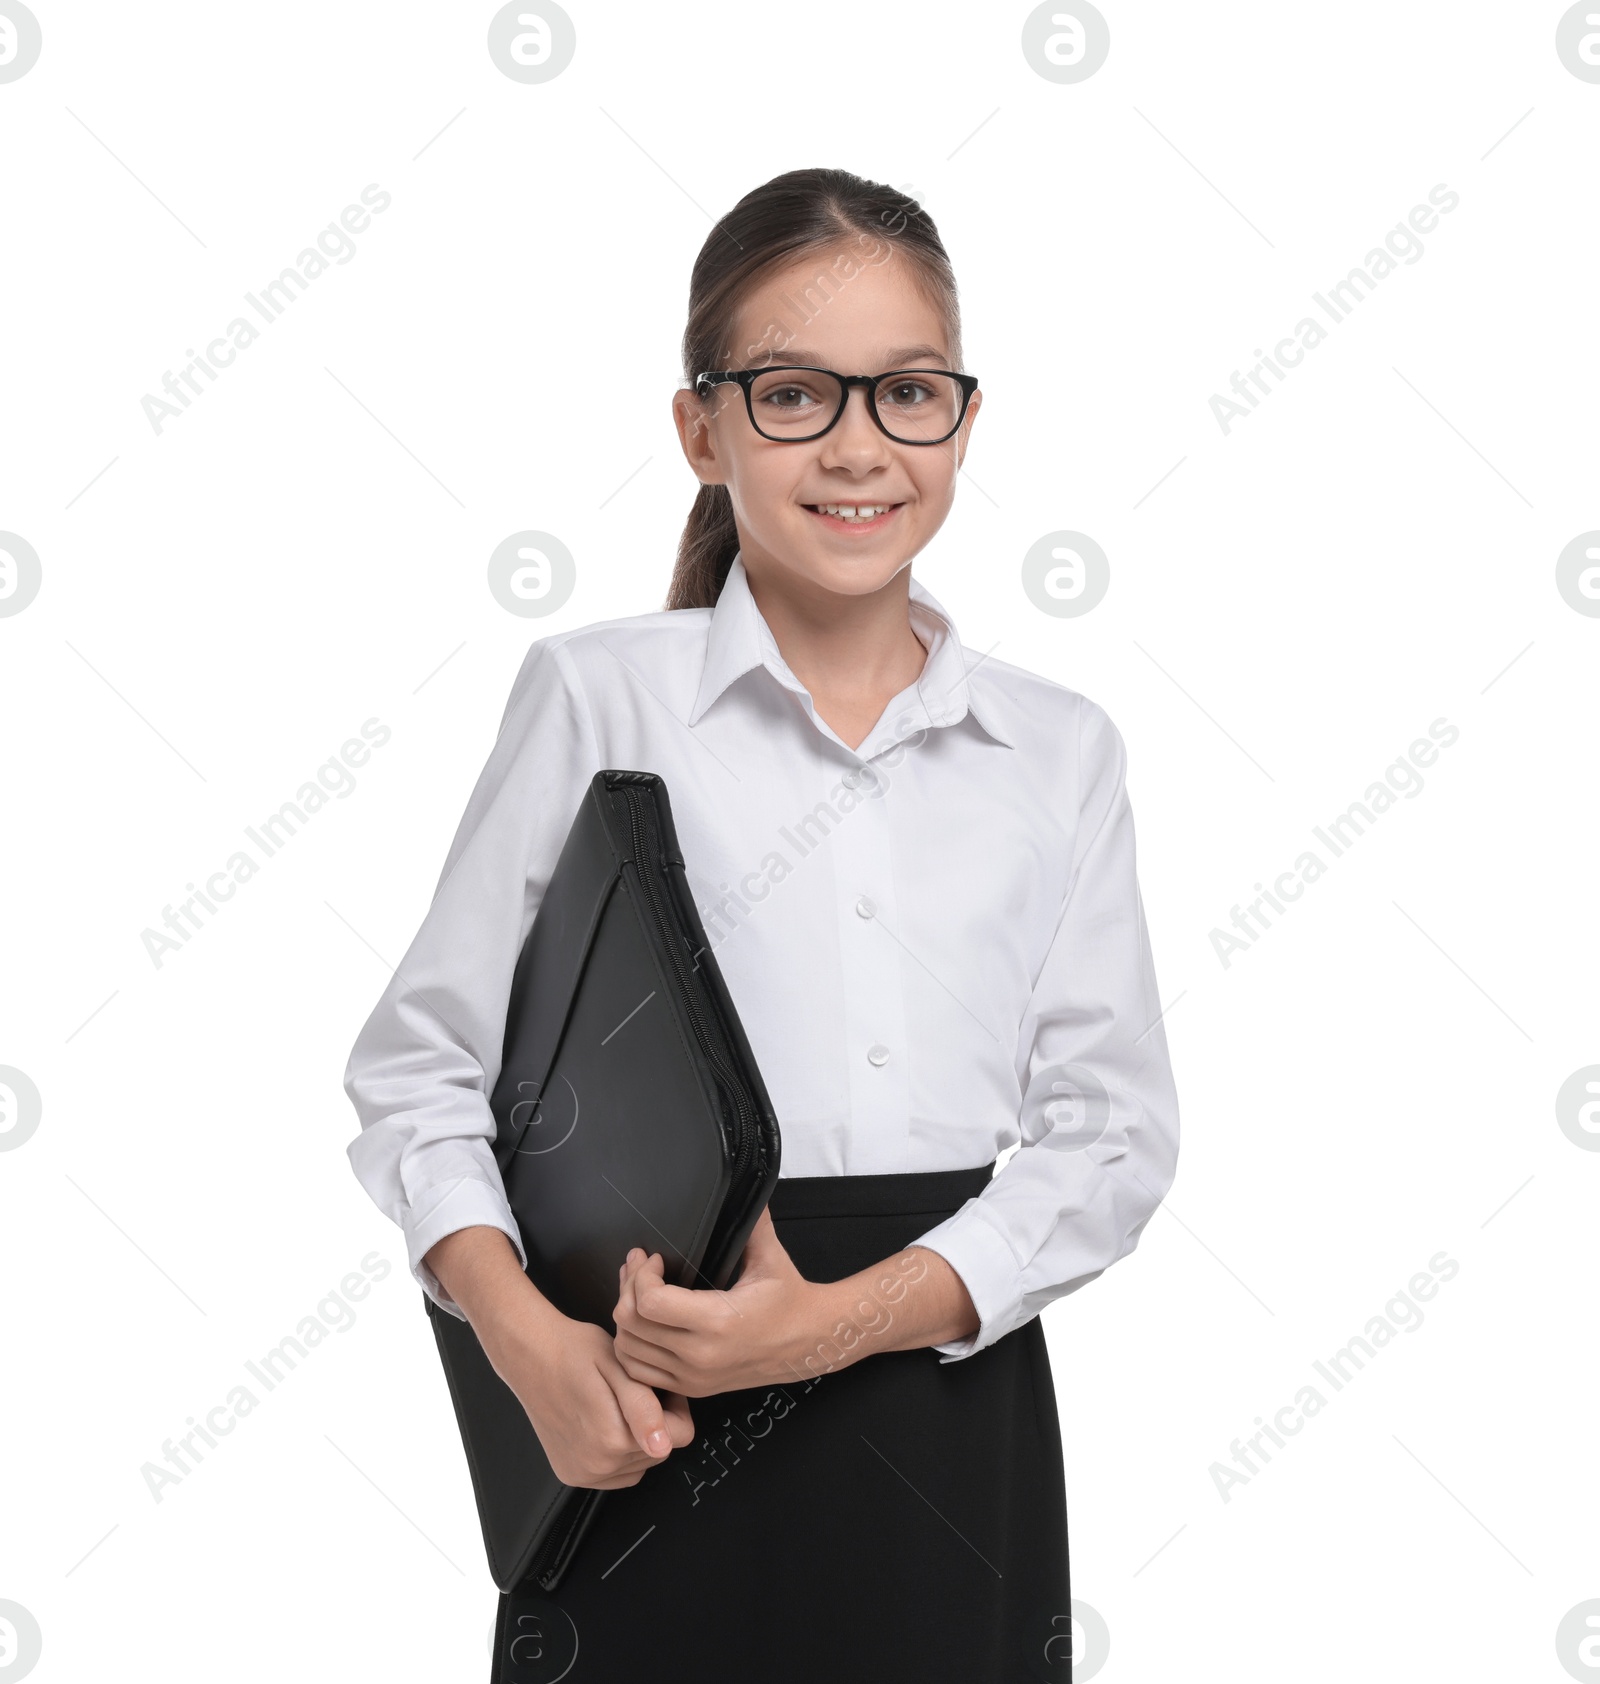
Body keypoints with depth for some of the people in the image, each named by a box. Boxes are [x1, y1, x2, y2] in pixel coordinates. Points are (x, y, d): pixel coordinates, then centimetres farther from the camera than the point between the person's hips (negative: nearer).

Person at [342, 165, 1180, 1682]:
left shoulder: (1061, 750, 6)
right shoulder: (597, 695, -2)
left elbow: (1111, 1129, 1)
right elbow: (422, 1063, -1)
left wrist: (845, 1319, -13)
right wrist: (528, 1337, -18)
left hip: (956, 1423, 3)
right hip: (660, 1443, -2)